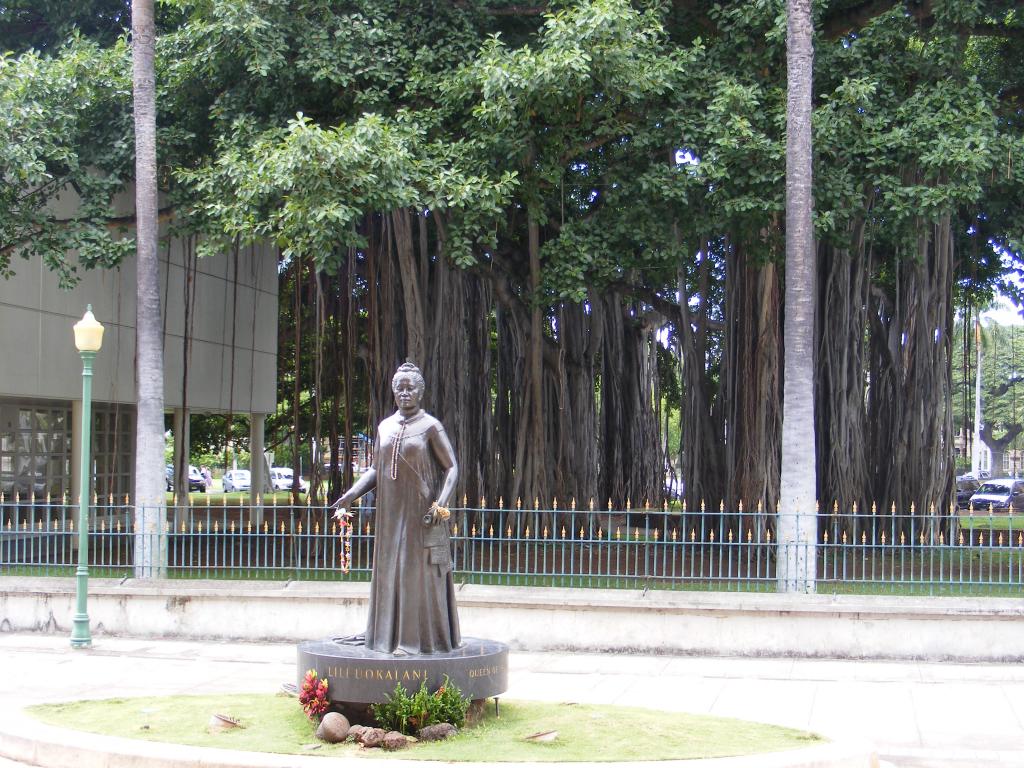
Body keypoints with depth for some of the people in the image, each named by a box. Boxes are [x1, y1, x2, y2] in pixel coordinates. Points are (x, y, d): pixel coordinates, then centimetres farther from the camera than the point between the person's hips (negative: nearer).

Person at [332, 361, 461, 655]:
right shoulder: (384, 427, 11)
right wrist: (349, 496, 2)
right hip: (391, 513, 5)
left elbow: (451, 468, -5)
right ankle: (389, 632, 14)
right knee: (390, 571, 7)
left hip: (421, 513, -5)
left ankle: (420, 636, 0)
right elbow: (375, 470, 15)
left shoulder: (431, 426, -4)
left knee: (420, 572, -4)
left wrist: (440, 504, -18)